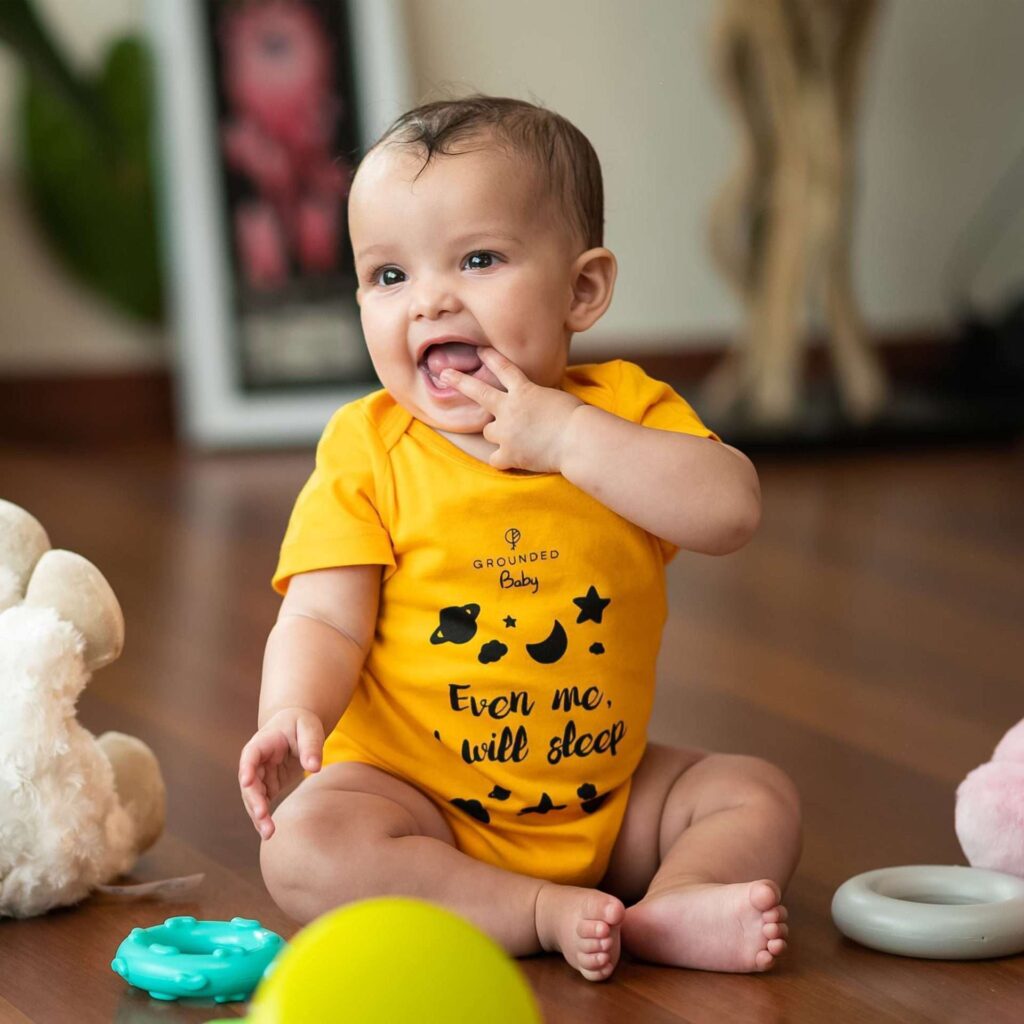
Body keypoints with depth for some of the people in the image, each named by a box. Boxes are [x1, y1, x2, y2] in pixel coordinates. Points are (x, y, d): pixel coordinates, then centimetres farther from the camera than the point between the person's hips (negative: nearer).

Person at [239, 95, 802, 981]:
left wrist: (567, 437, -24)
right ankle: (551, 916, -28)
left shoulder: (624, 409, -3)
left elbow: (731, 511, -20)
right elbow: (325, 622, -13)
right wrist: (292, 714, -35)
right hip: (419, 800, -2)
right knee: (303, 847, -30)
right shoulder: (367, 452, -7)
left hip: (606, 799, 3)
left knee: (759, 797, -9)